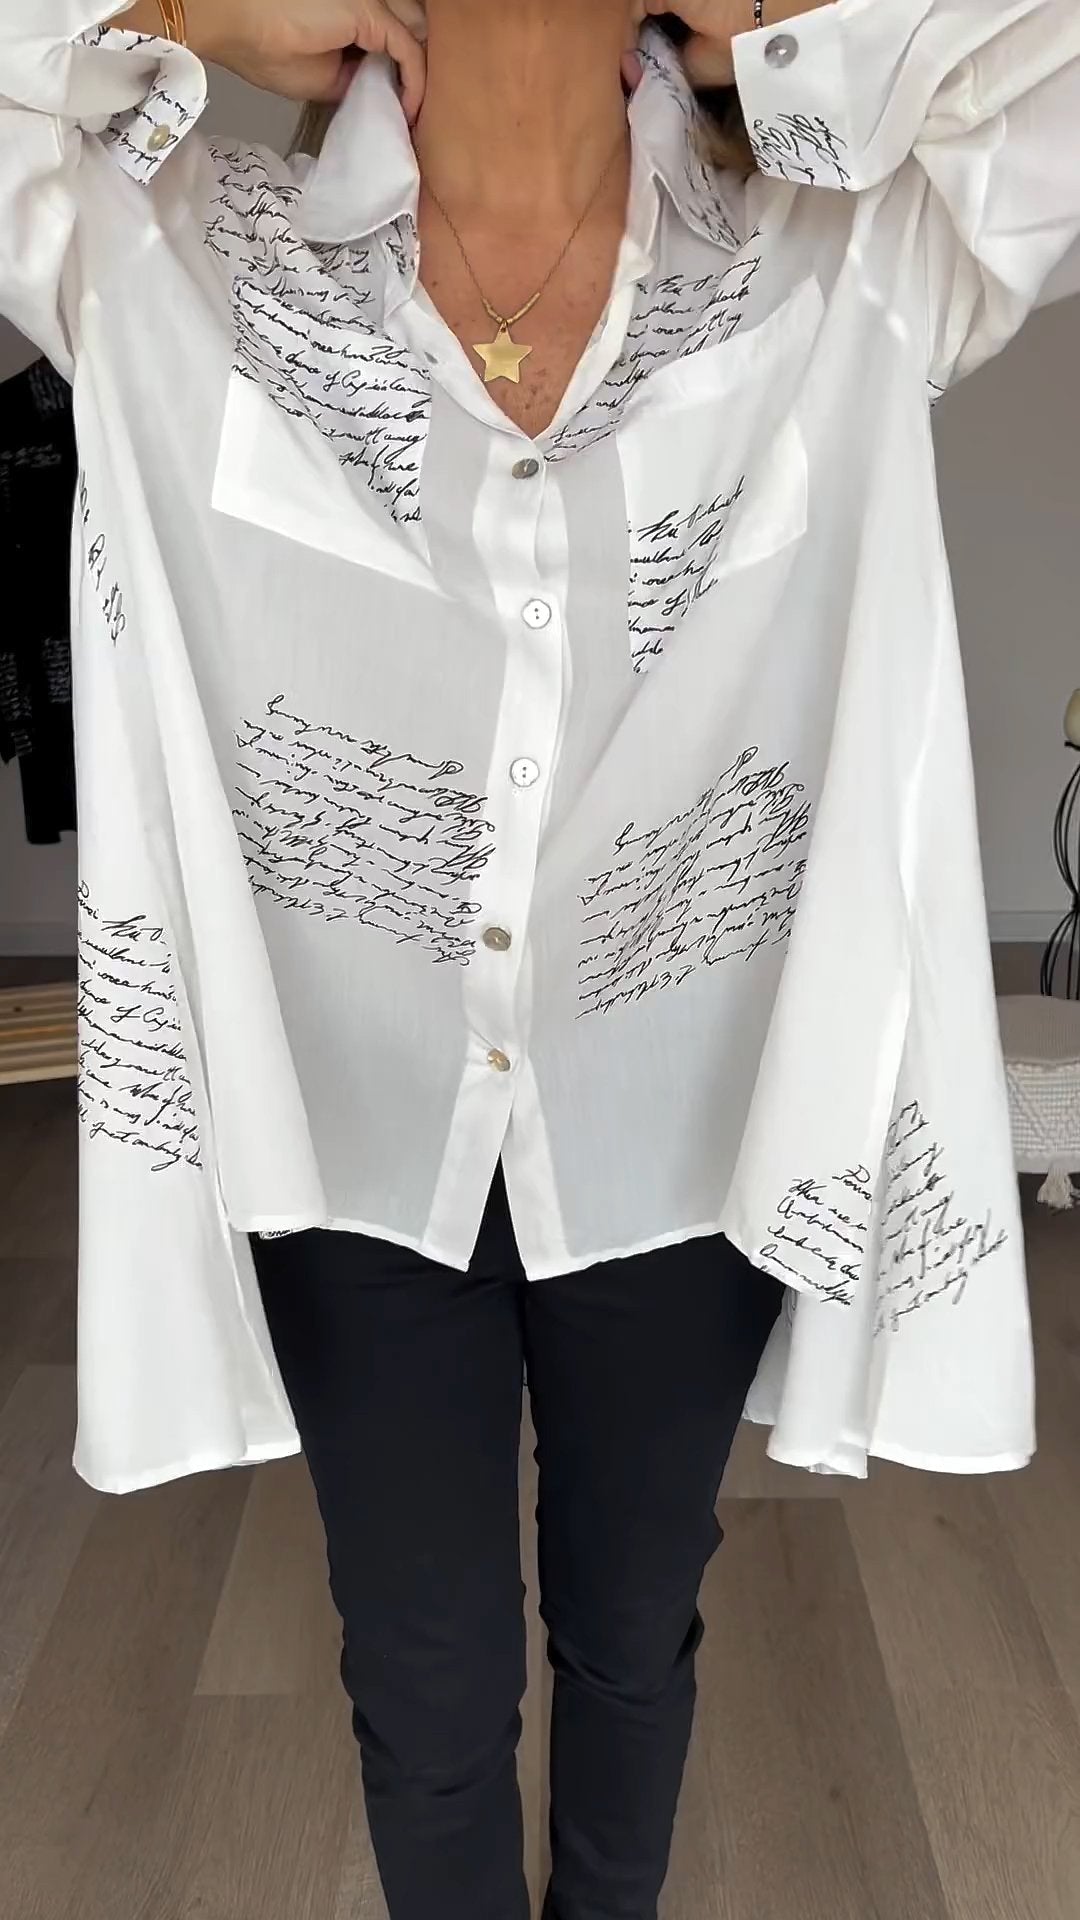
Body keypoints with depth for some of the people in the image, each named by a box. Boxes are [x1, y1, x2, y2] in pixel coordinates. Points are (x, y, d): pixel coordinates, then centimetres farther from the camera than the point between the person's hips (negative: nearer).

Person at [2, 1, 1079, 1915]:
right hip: (352, 1146, 0)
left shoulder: (847, 278, -6)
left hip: (681, 1143, 2)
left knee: (635, 1631, 24)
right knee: (425, 1685, 17)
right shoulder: (173, 267, -6)